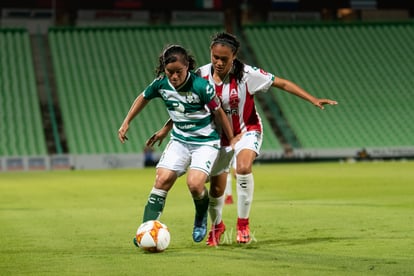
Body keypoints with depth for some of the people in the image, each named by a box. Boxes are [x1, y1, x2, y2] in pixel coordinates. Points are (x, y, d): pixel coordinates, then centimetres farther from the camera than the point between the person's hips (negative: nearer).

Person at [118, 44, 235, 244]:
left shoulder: (201, 86, -22)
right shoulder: (161, 84, -9)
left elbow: (218, 113, -9)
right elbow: (143, 98, 13)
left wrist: (232, 141, 0)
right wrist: (126, 123, 13)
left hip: (206, 141, -4)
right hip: (179, 140, 4)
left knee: (194, 184, -21)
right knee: (162, 180, -12)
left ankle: (201, 217, 12)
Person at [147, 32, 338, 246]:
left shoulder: (247, 74, -22)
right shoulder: (201, 75, -13)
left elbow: (282, 84, -16)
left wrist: (313, 100, -21)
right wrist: (166, 129, 6)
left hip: (247, 130, -3)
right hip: (218, 135, 3)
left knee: (243, 167, -33)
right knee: (216, 187, 7)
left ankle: (243, 222, -16)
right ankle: (217, 225, 40)